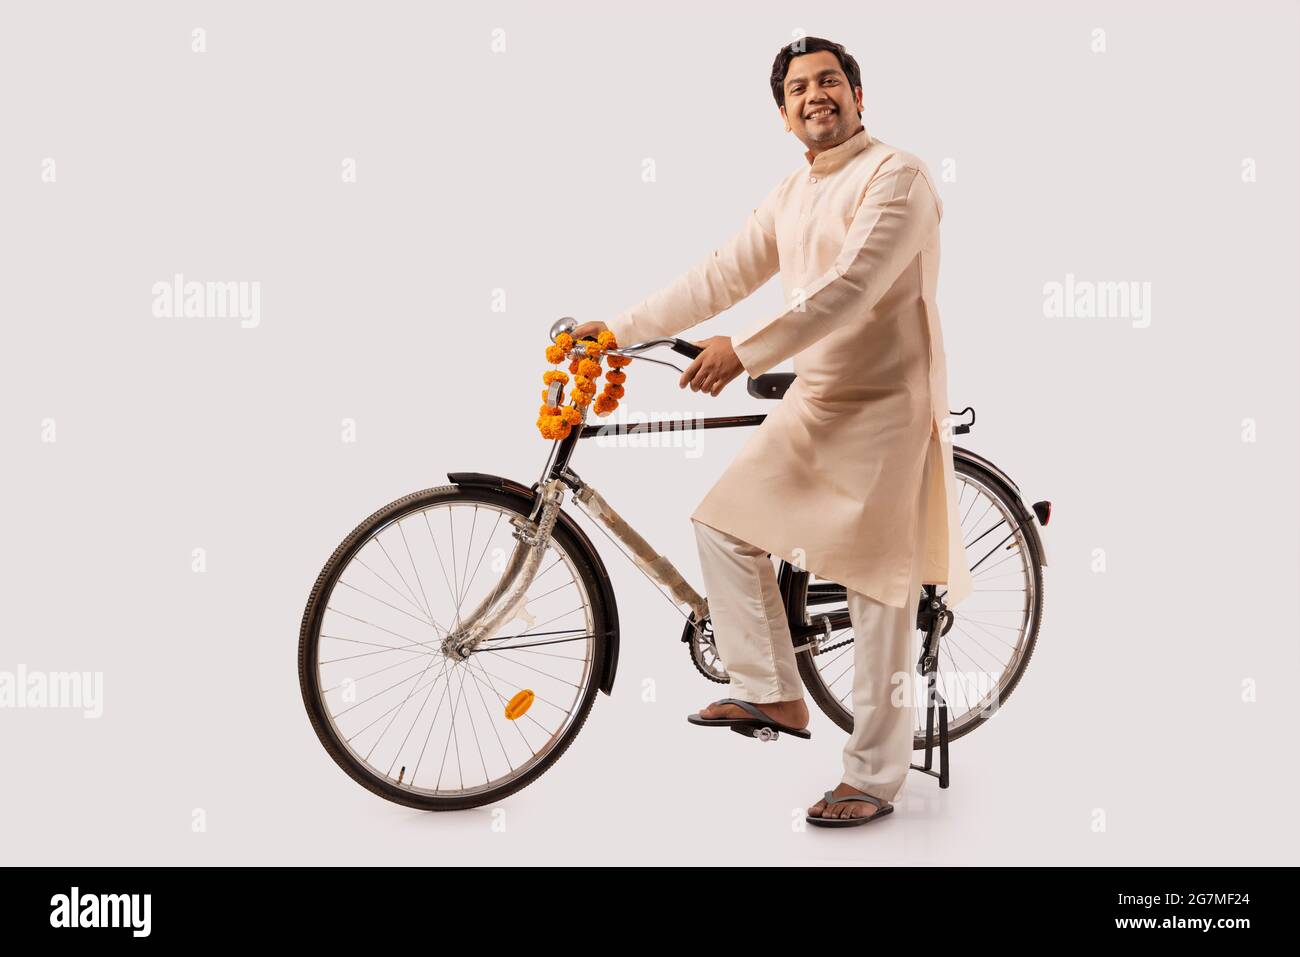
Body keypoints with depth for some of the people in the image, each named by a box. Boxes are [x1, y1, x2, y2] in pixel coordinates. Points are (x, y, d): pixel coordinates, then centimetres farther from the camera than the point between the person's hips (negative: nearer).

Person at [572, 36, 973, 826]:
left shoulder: (896, 176, -13)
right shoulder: (791, 196, 13)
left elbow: (851, 287, -24)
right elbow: (720, 278, 12)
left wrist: (747, 352, -28)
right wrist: (617, 330, 6)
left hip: (887, 406, -8)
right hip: (815, 401, 8)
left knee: (880, 596, -3)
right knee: (725, 524, 5)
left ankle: (874, 778, 8)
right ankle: (774, 693, 17)